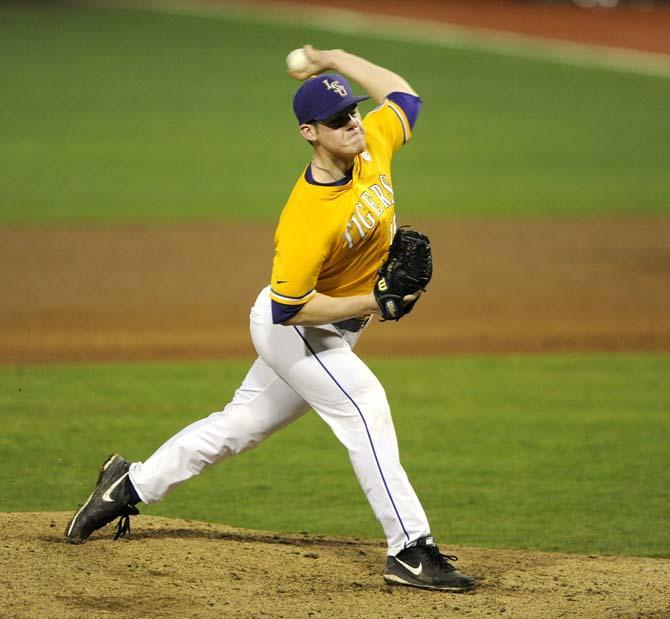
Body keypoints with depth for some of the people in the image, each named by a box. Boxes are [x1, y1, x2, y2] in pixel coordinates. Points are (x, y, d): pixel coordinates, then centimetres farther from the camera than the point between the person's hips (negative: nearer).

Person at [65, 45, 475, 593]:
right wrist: (369, 304, -30)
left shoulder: (372, 146, -12)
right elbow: (289, 308, -29)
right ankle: (410, 551, -18)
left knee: (242, 424, 18)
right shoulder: (308, 218, -34)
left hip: (323, 330, 8)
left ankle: (131, 486, 33)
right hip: (292, 328, -8)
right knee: (366, 409, -20)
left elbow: (404, 97, 9)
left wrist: (336, 61, 8)